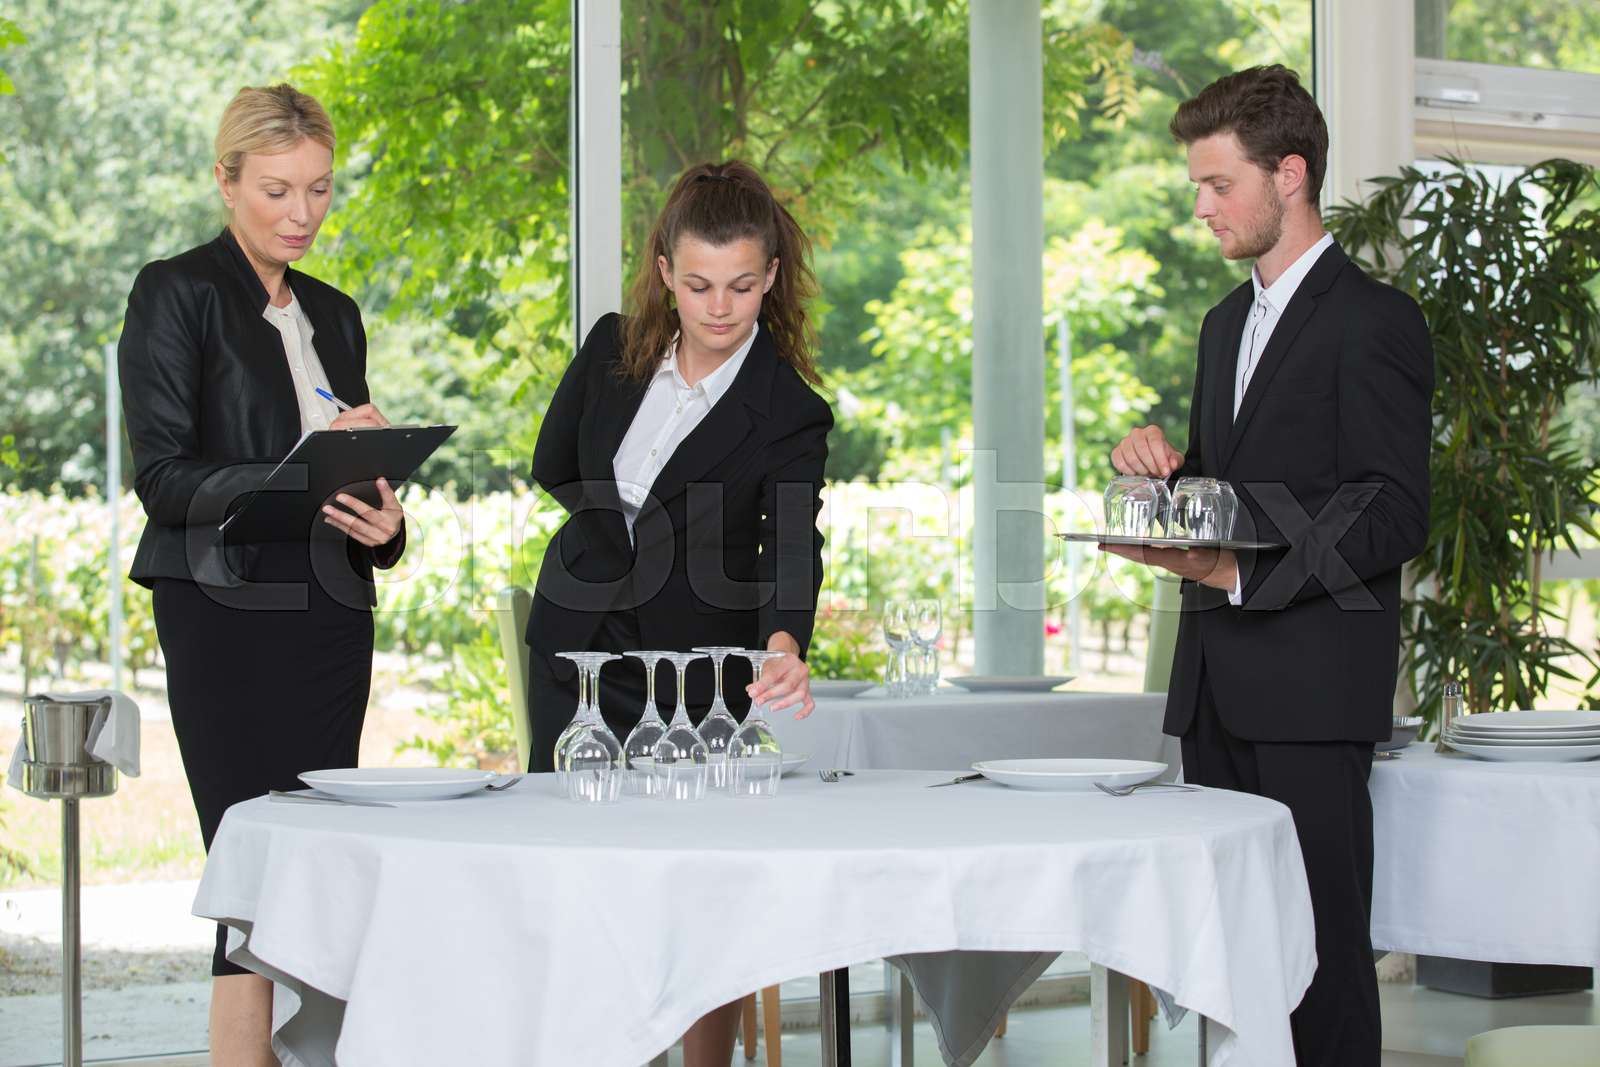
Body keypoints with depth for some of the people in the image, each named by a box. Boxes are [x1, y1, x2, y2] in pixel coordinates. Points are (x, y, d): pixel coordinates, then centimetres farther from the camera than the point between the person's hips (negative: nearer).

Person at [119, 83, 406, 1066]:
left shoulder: (335, 314, 18)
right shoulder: (177, 294, -1)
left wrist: (382, 522, 0)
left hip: (332, 612, 6)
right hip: (228, 612, -6)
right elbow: (164, 476, -8)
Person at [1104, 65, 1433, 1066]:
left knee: (1324, 944, -7)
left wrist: (1243, 576, -22)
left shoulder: (1374, 320, -7)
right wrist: (1163, 463, 3)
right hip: (1219, 683, 8)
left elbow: (1394, 515, -13)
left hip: (1311, 686, -8)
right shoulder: (1228, 322, 20)